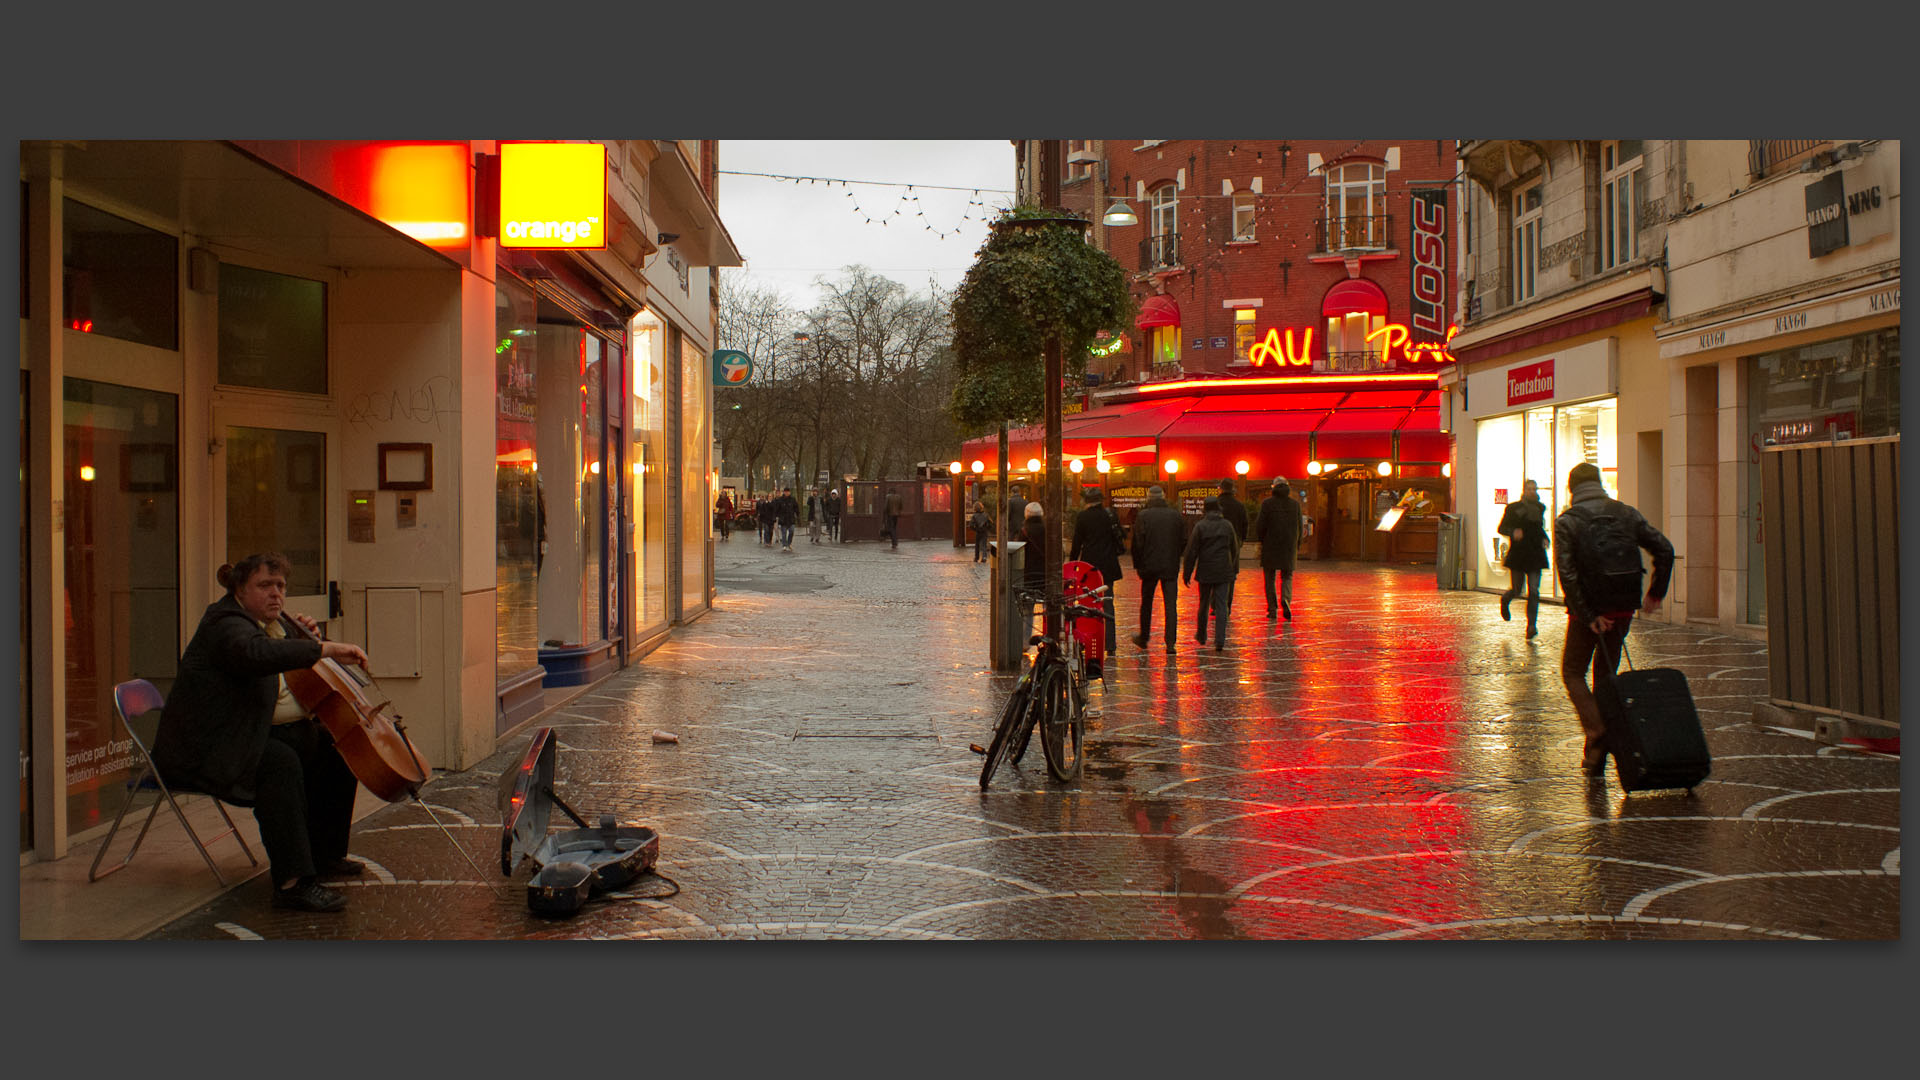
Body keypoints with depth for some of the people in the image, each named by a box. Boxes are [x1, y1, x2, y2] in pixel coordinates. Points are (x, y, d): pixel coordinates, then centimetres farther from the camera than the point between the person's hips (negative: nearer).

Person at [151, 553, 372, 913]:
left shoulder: (268, 624, 16)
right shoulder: (226, 623, -16)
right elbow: (255, 653, -40)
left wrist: (306, 638, 7)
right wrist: (324, 649, -43)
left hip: (256, 735, 11)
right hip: (205, 749, -11)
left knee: (336, 750, 5)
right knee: (281, 762, -35)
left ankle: (324, 854, 16)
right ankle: (293, 882, -41)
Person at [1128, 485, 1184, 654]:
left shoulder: (1143, 515, -7)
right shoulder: (1176, 515, 1)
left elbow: (1138, 542, -8)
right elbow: (1183, 540, 4)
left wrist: (1137, 564, 2)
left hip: (1149, 566, -1)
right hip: (1170, 567, 1)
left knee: (1146, 603, 15)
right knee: (1171, 605, 0)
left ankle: (1143, 637, 27)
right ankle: (1170, 643, -7)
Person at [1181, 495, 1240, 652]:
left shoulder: (1200, 526, -7)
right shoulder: (1227, 526, 1)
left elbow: (1191, 552, -7)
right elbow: (1235, 550, 11)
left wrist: (1186, 573, 1)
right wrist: (1234, 569, 25)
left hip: (1205, 572, -1)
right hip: (1224, 573, 1)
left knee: (1204, 604, 14)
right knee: (1221, 605, -1)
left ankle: (1201, 636, 29)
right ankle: (1220, 640, -10)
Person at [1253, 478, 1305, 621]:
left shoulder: (1267, 503, -7)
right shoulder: (1295, 504, 3)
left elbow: (1260, 524, -9)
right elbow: (1300, 526, 6)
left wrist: (1260, 540, 8)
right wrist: (1297, 545, 16)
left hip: (1270, 545, -2)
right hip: (1289, 547, 2)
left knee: (1269, 578, 8)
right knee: (1287, 576, 11)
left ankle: (1272, 610, 7)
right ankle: (1286, 599, -16)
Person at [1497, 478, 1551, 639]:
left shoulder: (1540, 508, 9)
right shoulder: (1513, 508, -2)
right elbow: (1501, 528, -3)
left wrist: (1544, 539, 6)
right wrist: (1513, 532, -23)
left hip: (1535, 555, 2)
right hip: (1518, 555, -2)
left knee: (1534, 591, -7)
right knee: (1517, 590, 5)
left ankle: (1531, 626, -7)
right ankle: (1505, 599, 42)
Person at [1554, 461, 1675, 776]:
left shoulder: (1567, 521, -5)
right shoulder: (1626, 513, 7)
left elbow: (1567, 573, -15)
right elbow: (1664, 549, 1)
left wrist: (1588, 615, -13)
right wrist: (1656, 593, 8)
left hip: (1589, 611, -4)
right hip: (1624, 608, 4)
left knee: (1573, 671, 10)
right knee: (1606, 674, 14)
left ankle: (1595, 731, -13)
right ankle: (1598, 755, 14)